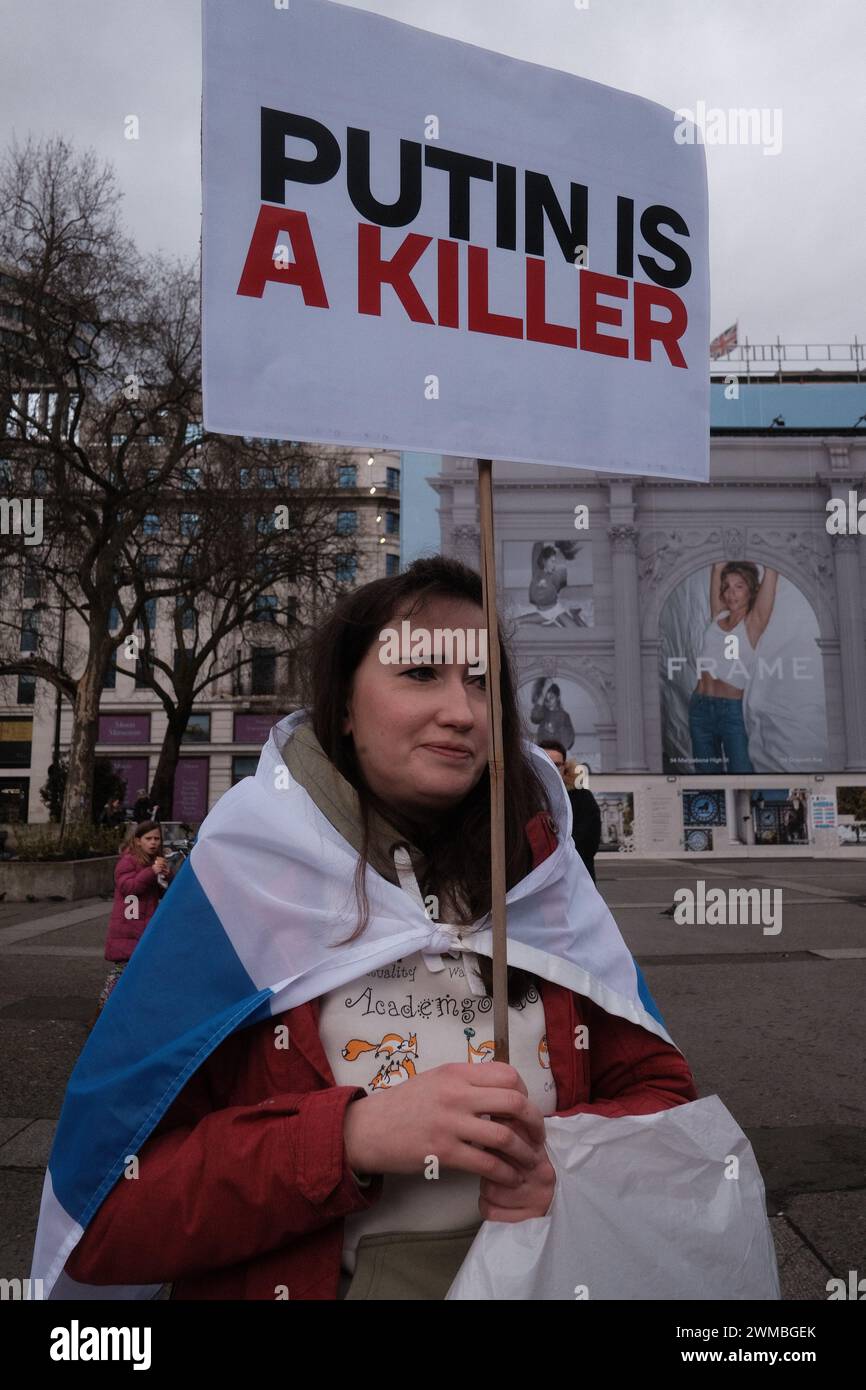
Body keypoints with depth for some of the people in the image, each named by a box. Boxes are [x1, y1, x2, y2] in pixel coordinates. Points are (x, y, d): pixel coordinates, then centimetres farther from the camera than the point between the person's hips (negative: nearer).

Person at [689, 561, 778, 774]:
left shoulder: (753, 623, -3)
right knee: (707, 771, 11)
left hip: (733, 710, -4)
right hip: (700, 707, 5)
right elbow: (717, 569, 9)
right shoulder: (717, 616, 9)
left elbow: (771, 574, -8)